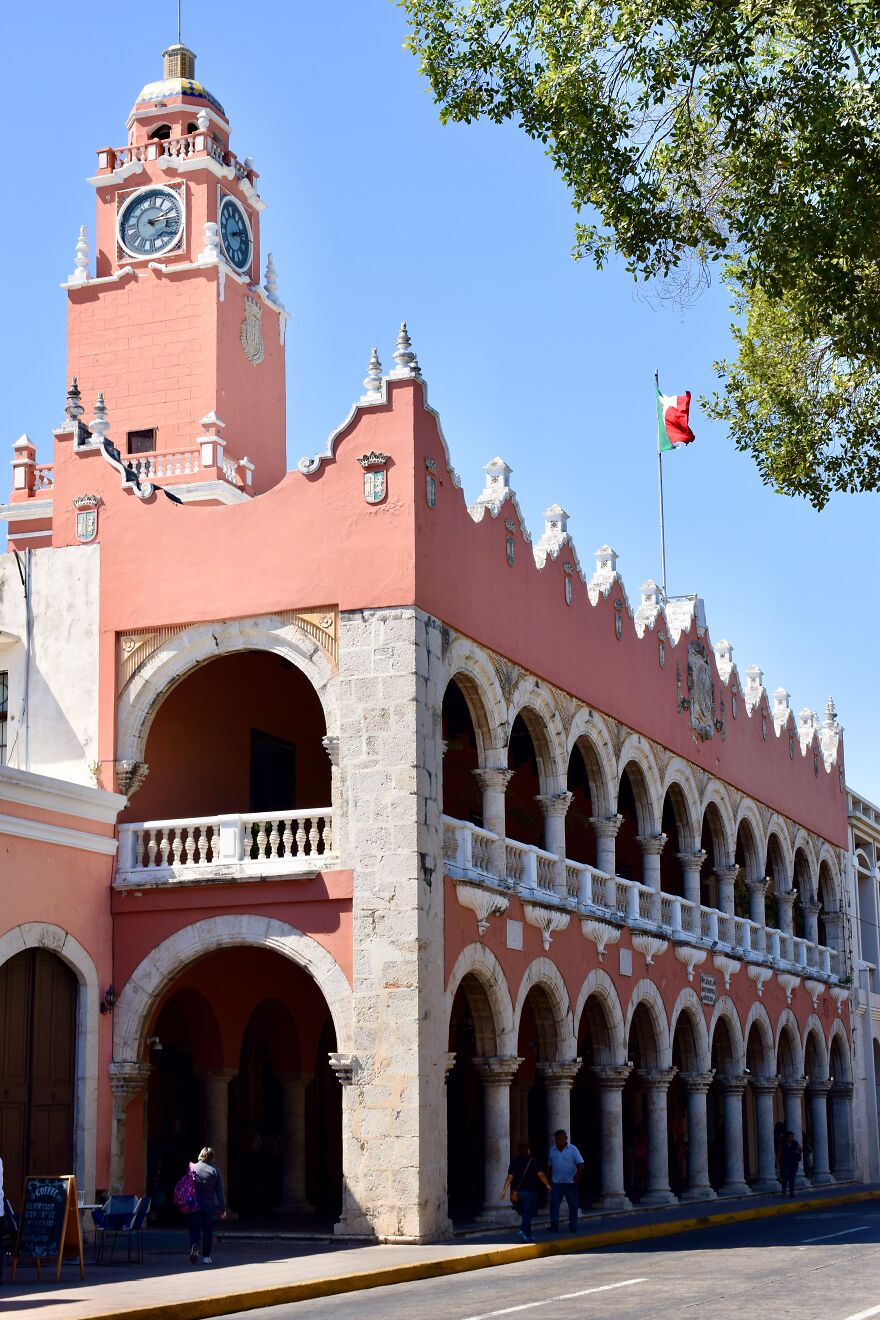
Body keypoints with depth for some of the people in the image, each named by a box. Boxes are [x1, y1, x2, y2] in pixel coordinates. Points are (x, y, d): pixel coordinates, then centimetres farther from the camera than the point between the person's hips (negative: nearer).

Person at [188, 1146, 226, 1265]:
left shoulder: (193, 1168, -1)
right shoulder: (215, 1170, -2)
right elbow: (219, 1190, -2)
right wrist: (222, 1208, 2)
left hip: (195, 1206, 0)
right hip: (210, 1205, 0)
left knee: (194, 1229, 9)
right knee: (208, 1231, 10)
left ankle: (194, 1246, -20)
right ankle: (206, 1257, 8)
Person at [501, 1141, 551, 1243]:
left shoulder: (514, 1162, 4)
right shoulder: (532, 1161, -3)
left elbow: (510, 1177, -6)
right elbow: (540, 1174, -10)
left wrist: (504, 1189, -9)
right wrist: (547, 1185, 2)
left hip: (518, 1192, 4)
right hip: (530, 1192, -4)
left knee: (525, 1214, 17)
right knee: (528, 1214, -4)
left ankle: (528, 1235, 21)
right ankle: (523, 1231, -26)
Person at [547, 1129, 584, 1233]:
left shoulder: (572, 1149, -2)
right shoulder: (552, 1150, 9)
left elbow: (580, 1163, -5)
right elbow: (550, 1166, 15)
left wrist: (577, 1175, -16)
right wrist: (550, 1179, 12)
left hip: (570, 1182, -2)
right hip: (556, 1182, 2)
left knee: (573, 1205, 4)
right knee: (554, 1204, -7)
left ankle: (573, 1226, 12)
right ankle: (554, 1225, -7)